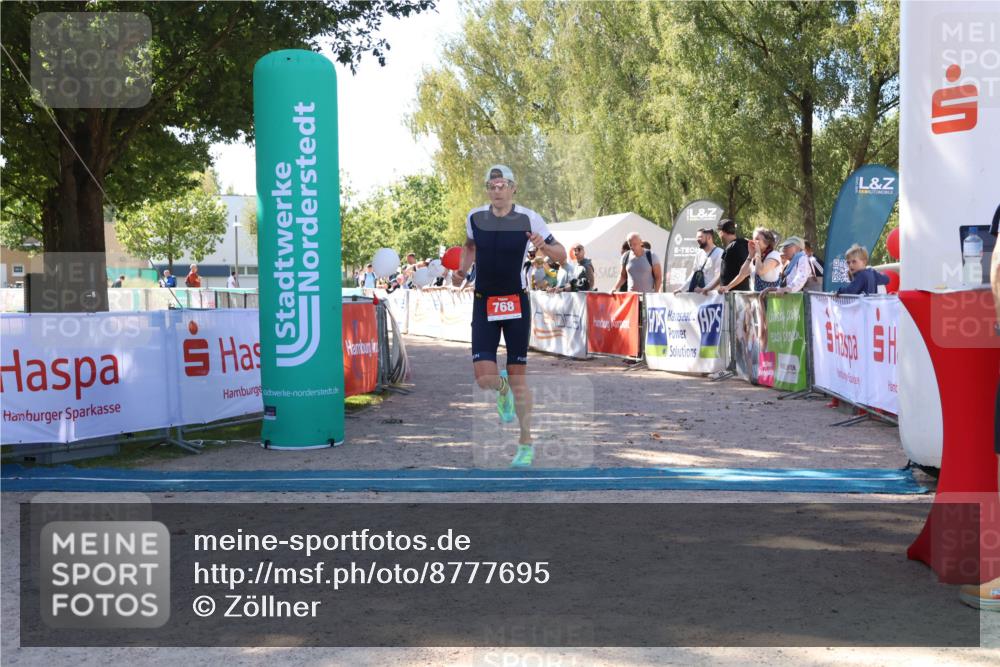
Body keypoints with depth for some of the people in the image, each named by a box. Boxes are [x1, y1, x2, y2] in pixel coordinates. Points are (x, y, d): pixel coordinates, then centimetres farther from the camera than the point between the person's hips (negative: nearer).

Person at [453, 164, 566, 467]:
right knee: (484, 377, -9)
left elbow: (562, 255, -2)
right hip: (484, 304, 2)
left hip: (517, 303, -2)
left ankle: (526, 444, 17)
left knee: (518, 376, 2)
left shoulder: (528, 219, -7)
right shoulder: (475, 217, 1)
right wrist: (463, 268, 4)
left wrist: (544, 247, -24)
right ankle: (502, 389, 31)